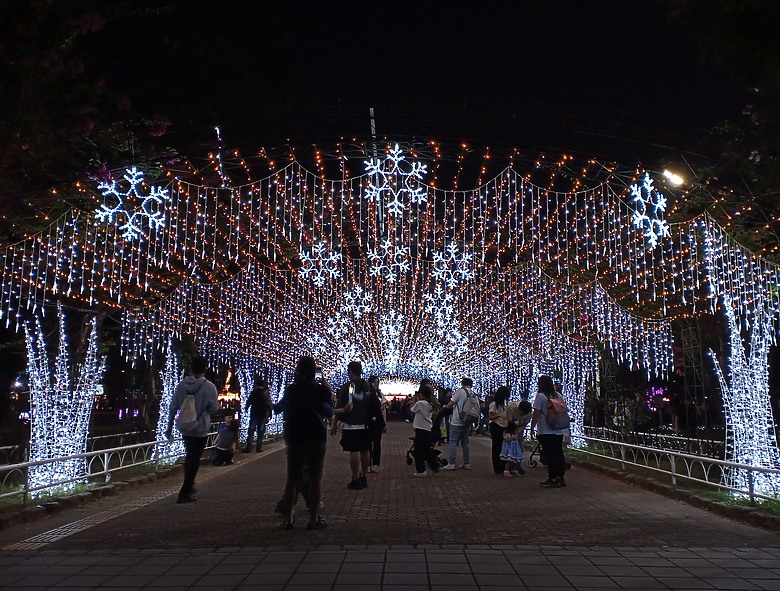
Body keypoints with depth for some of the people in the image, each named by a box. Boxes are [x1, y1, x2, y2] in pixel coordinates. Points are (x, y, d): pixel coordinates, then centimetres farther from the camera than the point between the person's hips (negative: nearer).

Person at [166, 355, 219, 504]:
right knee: (194, 460, 6)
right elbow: (214, 408, -10)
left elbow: (173, 408, -1)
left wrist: (169, 428, 8)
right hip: (200, 430, -4)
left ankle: (189, 485, 38)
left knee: (189, 457, 24)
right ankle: (184, 493, 7)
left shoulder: (182, 385, -5)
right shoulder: (209, 387, -16)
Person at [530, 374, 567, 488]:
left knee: (550, 455, -3)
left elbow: (536, 414, -13)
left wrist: (532, 428, -5)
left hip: (546, 432, -6)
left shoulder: (540, 396, -10)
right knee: (559, 454, 11)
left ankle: (552, 479, -1)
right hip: (559, 431, 6)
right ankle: (560, 478, 18)